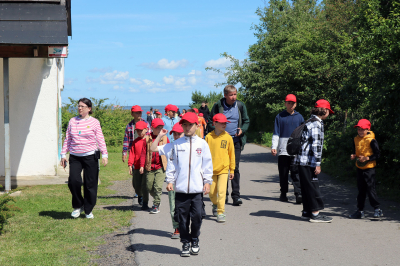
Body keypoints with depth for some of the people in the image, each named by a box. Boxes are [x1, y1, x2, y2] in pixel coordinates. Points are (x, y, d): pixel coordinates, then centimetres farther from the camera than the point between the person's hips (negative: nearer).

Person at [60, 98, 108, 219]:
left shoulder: (94, 122, 3)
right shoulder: (72, 121, 11)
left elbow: (100, 139, 1)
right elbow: (67, 139, 14)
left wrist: (104, 155, -7)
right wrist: (63, 155, 10)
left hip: (90, 156, -2)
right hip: (75, 157, 2)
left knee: (90, 184, 1)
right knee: (73, 181, -12)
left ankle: (88, 210, 16)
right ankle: (78, 206, 10)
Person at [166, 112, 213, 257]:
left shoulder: (202, 144, 5)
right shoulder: (177, 144, 6)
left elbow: (207, 164, 9)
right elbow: (171, 163, 9)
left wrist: (207, 181, 5)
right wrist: (170, 180, 3)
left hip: (197, 187, 0)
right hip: (180, 187, 1)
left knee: (197, 215, -3)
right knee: (182, 217, 4)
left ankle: (195, 240, 18)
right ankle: (185, 243, 17)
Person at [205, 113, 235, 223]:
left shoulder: (228, 137, 0)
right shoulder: (209, 137, -1)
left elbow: (231, 154, 6)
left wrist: (232, 170, 8)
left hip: (223, 169, -1)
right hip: (211, 169, 1)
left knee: (221, 191, -10)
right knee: (212, 192, 10)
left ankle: (221, 213, -2)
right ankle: (215, 205, 39)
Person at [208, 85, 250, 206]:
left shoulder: (240, 106, 4)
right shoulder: (218, 106, -1)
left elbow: (246, 121, 13)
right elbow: (210, 122, 5)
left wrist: (242, 130, -7)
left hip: (236, 141, 0)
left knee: (235, 167, -4)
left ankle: (236, 195, -1)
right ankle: (223, 194, 15)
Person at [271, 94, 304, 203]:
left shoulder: (299, 117, 12)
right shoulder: (280, 116, 8)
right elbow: (276, 133, 5)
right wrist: (274, 147, -6)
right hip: (282, 150, 0)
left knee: (296, 172, -7)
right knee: (283, 173, 5)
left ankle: (298, 194, -12)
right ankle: (283, 193, 15)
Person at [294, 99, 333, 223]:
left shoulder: (310, 122, 18)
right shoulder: (316, 123, -12)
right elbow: (316, 144, -18)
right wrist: (318, 163, -17)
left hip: (303, 160, 10)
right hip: (308, 161, -9)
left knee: (307, 186, 13)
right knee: (313, 186, -5)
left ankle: (307, 211, 19)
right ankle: (315, 214, -2)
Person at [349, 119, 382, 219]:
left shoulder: (371, 140, -12)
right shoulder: (356, 139, 8)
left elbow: (377, 154, -11)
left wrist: (367, 158, -21)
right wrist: (353, 156, -1)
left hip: (369, 168, -6)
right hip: (359, 168, 6)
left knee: (370, 189, -5)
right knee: (361, 190, 11)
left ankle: (377, 209, 8)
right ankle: (360, 211, 16)